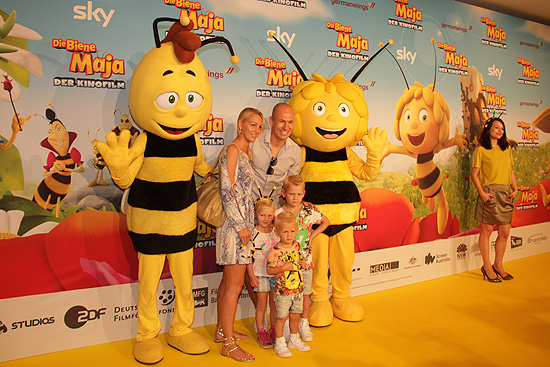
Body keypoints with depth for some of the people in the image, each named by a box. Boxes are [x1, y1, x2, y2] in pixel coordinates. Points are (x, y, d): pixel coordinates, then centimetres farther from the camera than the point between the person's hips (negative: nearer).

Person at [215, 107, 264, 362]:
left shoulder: (246, 152, 16)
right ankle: (228, 343, 8)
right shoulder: (232, 150, -13)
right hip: (234, 223, -9)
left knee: (229, 280, 17)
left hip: (242, 223, 9)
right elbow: (227, 191, -18)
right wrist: (241, 225, -17)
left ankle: (222, 330, 30)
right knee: (234, 284, -3)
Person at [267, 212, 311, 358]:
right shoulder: (275, 251, -19)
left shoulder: (297, 245, -1)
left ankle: (294, 339, 38)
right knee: (281, 317, 8)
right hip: (283, 291, -5)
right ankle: (279, 343, 25)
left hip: (298, 289, 6)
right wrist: (283, 268, -27)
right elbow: (269, 270, -15)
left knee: (295, 316, 19)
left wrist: (301, 263, -4)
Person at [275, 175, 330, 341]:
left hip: (305, 260, 2)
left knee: (305, 293, 12)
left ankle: (304, 324, 29)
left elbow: (326, 222, 11)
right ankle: (286, 325, 23)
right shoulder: (278, 214, -9)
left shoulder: (309, 211, -5)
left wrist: (312, 235, 2)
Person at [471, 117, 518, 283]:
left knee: (505, 233, 6)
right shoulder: (481, 150, -2)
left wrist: (515, 188, 5)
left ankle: (498, 265, 22)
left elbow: (510, 171, 19)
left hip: (505, 194, 5)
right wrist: (482, 193, -14)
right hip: (489, 192, -5)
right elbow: (474, 174, -4)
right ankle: (487, 266, 13)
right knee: (487, 230, 0)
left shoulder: (507, 149, 15)